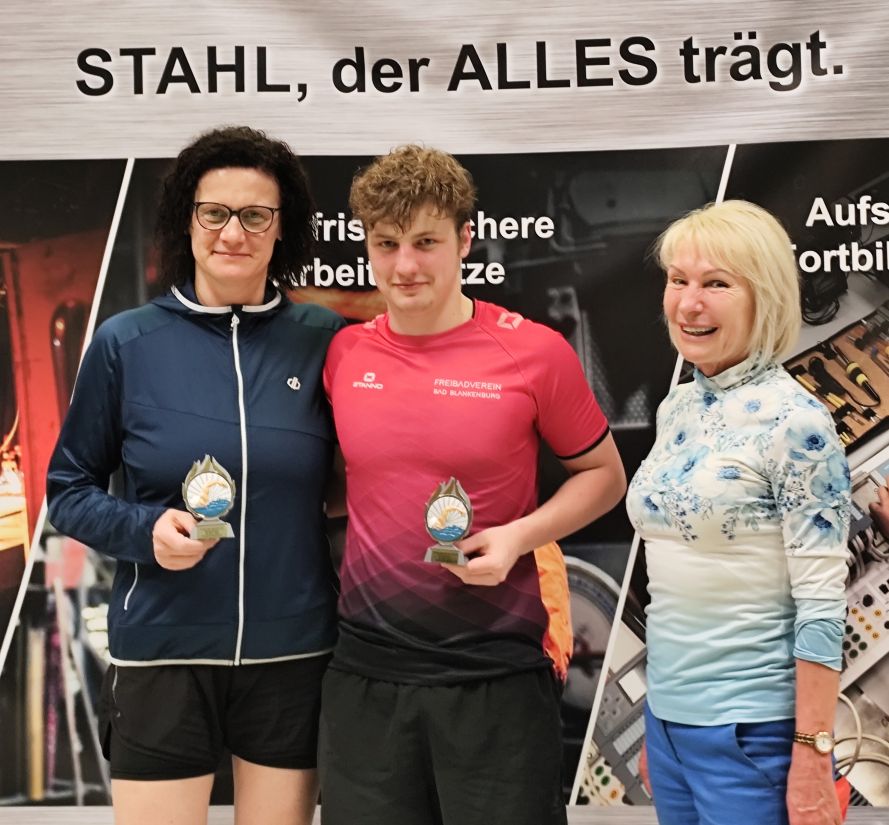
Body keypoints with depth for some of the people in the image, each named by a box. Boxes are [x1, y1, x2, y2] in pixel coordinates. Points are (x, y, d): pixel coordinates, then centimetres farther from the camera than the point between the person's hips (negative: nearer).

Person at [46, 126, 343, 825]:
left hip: (294, 654, 1)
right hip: (162, 652, -1)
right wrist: (144, 530, -14)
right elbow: (70, 487, 4)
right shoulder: (126, 342, -3)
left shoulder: (324, 340, -2)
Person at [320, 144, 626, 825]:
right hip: (365, 671, 3)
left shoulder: (535, 352, -8)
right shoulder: (342, 354, 1)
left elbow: (604, 474, 3)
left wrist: (518, 535, -12)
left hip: (498, 673, -3)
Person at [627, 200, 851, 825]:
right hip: (668, 713, 7)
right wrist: (657, 720, 16)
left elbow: (821, 604, -17)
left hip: (751, 729, -7)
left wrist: (812, 753, -17)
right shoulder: (676, 410, 6)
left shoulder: (793, 420, -16)